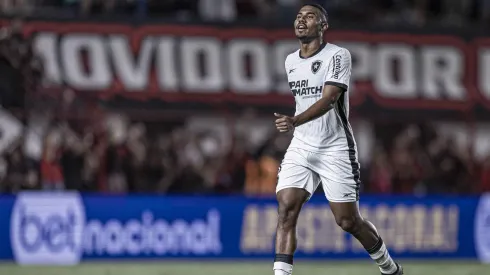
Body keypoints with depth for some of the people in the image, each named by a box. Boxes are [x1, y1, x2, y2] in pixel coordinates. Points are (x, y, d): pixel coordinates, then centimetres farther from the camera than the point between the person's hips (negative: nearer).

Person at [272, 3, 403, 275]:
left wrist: (294, 122, -39)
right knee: (286, 210, -14)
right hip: (300, 148, 5)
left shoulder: (338, 56, -12)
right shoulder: (290, 61, 10)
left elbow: (327, 99, -25)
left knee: (348, 220, 1)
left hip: (335, 149, -5)